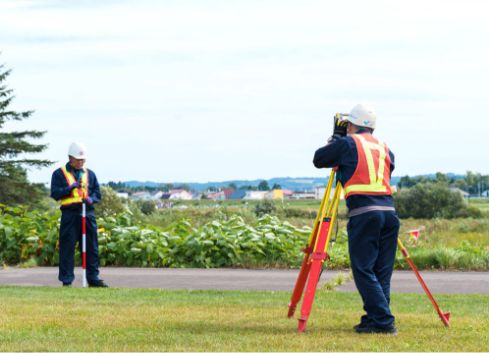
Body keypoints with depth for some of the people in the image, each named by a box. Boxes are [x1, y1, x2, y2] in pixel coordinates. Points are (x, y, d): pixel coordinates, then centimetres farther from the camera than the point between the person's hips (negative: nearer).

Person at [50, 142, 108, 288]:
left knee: (92, 248, 6)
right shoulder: (59, 174, 4)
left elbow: (97, 193, 16)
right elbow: (55, 193, -4)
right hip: (69, 214, -4)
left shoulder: (90, 174, 16)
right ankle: (66, 280, 3)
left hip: (88, 214, 4)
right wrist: (70, 188, -16)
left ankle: (93, 278, 14)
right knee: (67, 248, -3)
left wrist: (91, 199, -6)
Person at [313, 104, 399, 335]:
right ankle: (374, 318, 12)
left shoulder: (348, 143, 4)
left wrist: (335, 138, 30)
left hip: (363, 213, -6)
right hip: (389, 211, 6)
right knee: (382, 272, 10)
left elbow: (318, 160, 12)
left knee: (364, 270, -4)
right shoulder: (383, 147, 20)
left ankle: (383, 321, -12)